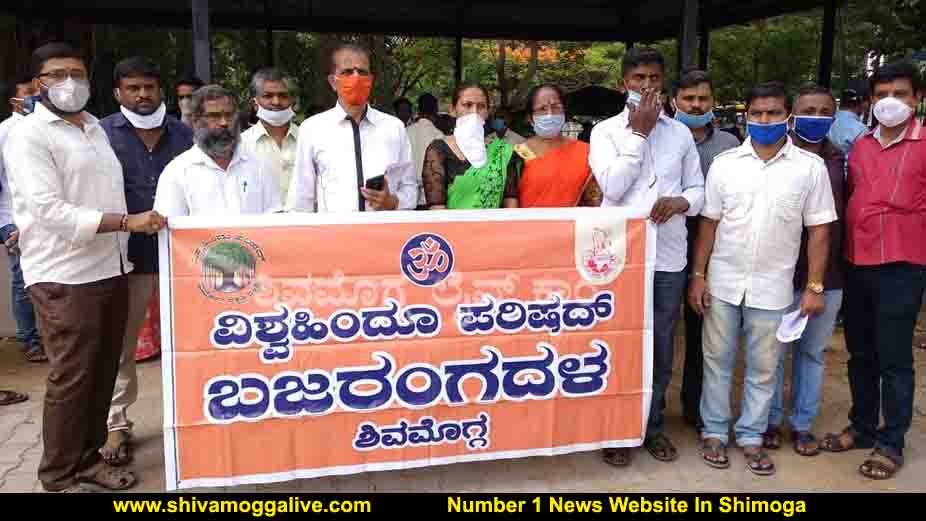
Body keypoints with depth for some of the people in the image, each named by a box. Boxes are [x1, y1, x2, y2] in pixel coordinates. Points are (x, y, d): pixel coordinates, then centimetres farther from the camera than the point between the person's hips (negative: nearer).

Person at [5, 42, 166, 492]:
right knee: (71, 378, 0)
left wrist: (125, 244, 16)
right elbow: (50, 211, -18)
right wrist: (127, 222, -23)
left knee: (103, 372, 13)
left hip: (111, 269, 7)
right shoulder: (28, 137, -9)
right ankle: (58, 476, 16)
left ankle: (88, 458, 28)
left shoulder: (95, 127, 15)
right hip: (64, 277, -7)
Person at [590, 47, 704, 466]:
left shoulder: (680, 133, 10)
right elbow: (612, 187, -13)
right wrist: (639, 133, -10)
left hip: (669, 257, 3)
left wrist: (680, 202, -12)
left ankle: (653, 426, 29)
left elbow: (698, 190, 11)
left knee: (661, 349, 12)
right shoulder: (606, 131, 0)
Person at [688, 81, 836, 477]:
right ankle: (714, 432, 24)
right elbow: (709, 223, 3)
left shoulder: (811, 167, -2)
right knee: (717, 361, 10)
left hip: (773, 288, 0)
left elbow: (819, 230, 0)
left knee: (763, 369, 10)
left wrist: (814, 287, -4)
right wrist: (698, 276, -1)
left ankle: (751, 436, 25)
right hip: (722, 283, 1)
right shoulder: (724, 163, 0)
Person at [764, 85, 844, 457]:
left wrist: (845, 265, 9)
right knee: (772, 352, 8)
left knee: (812, 353, 14)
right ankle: (770, 420, 25)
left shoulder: (841, 161, 9)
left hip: (828, 276, 4)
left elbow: (847, 214, 14)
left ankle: (802, 424, 28)